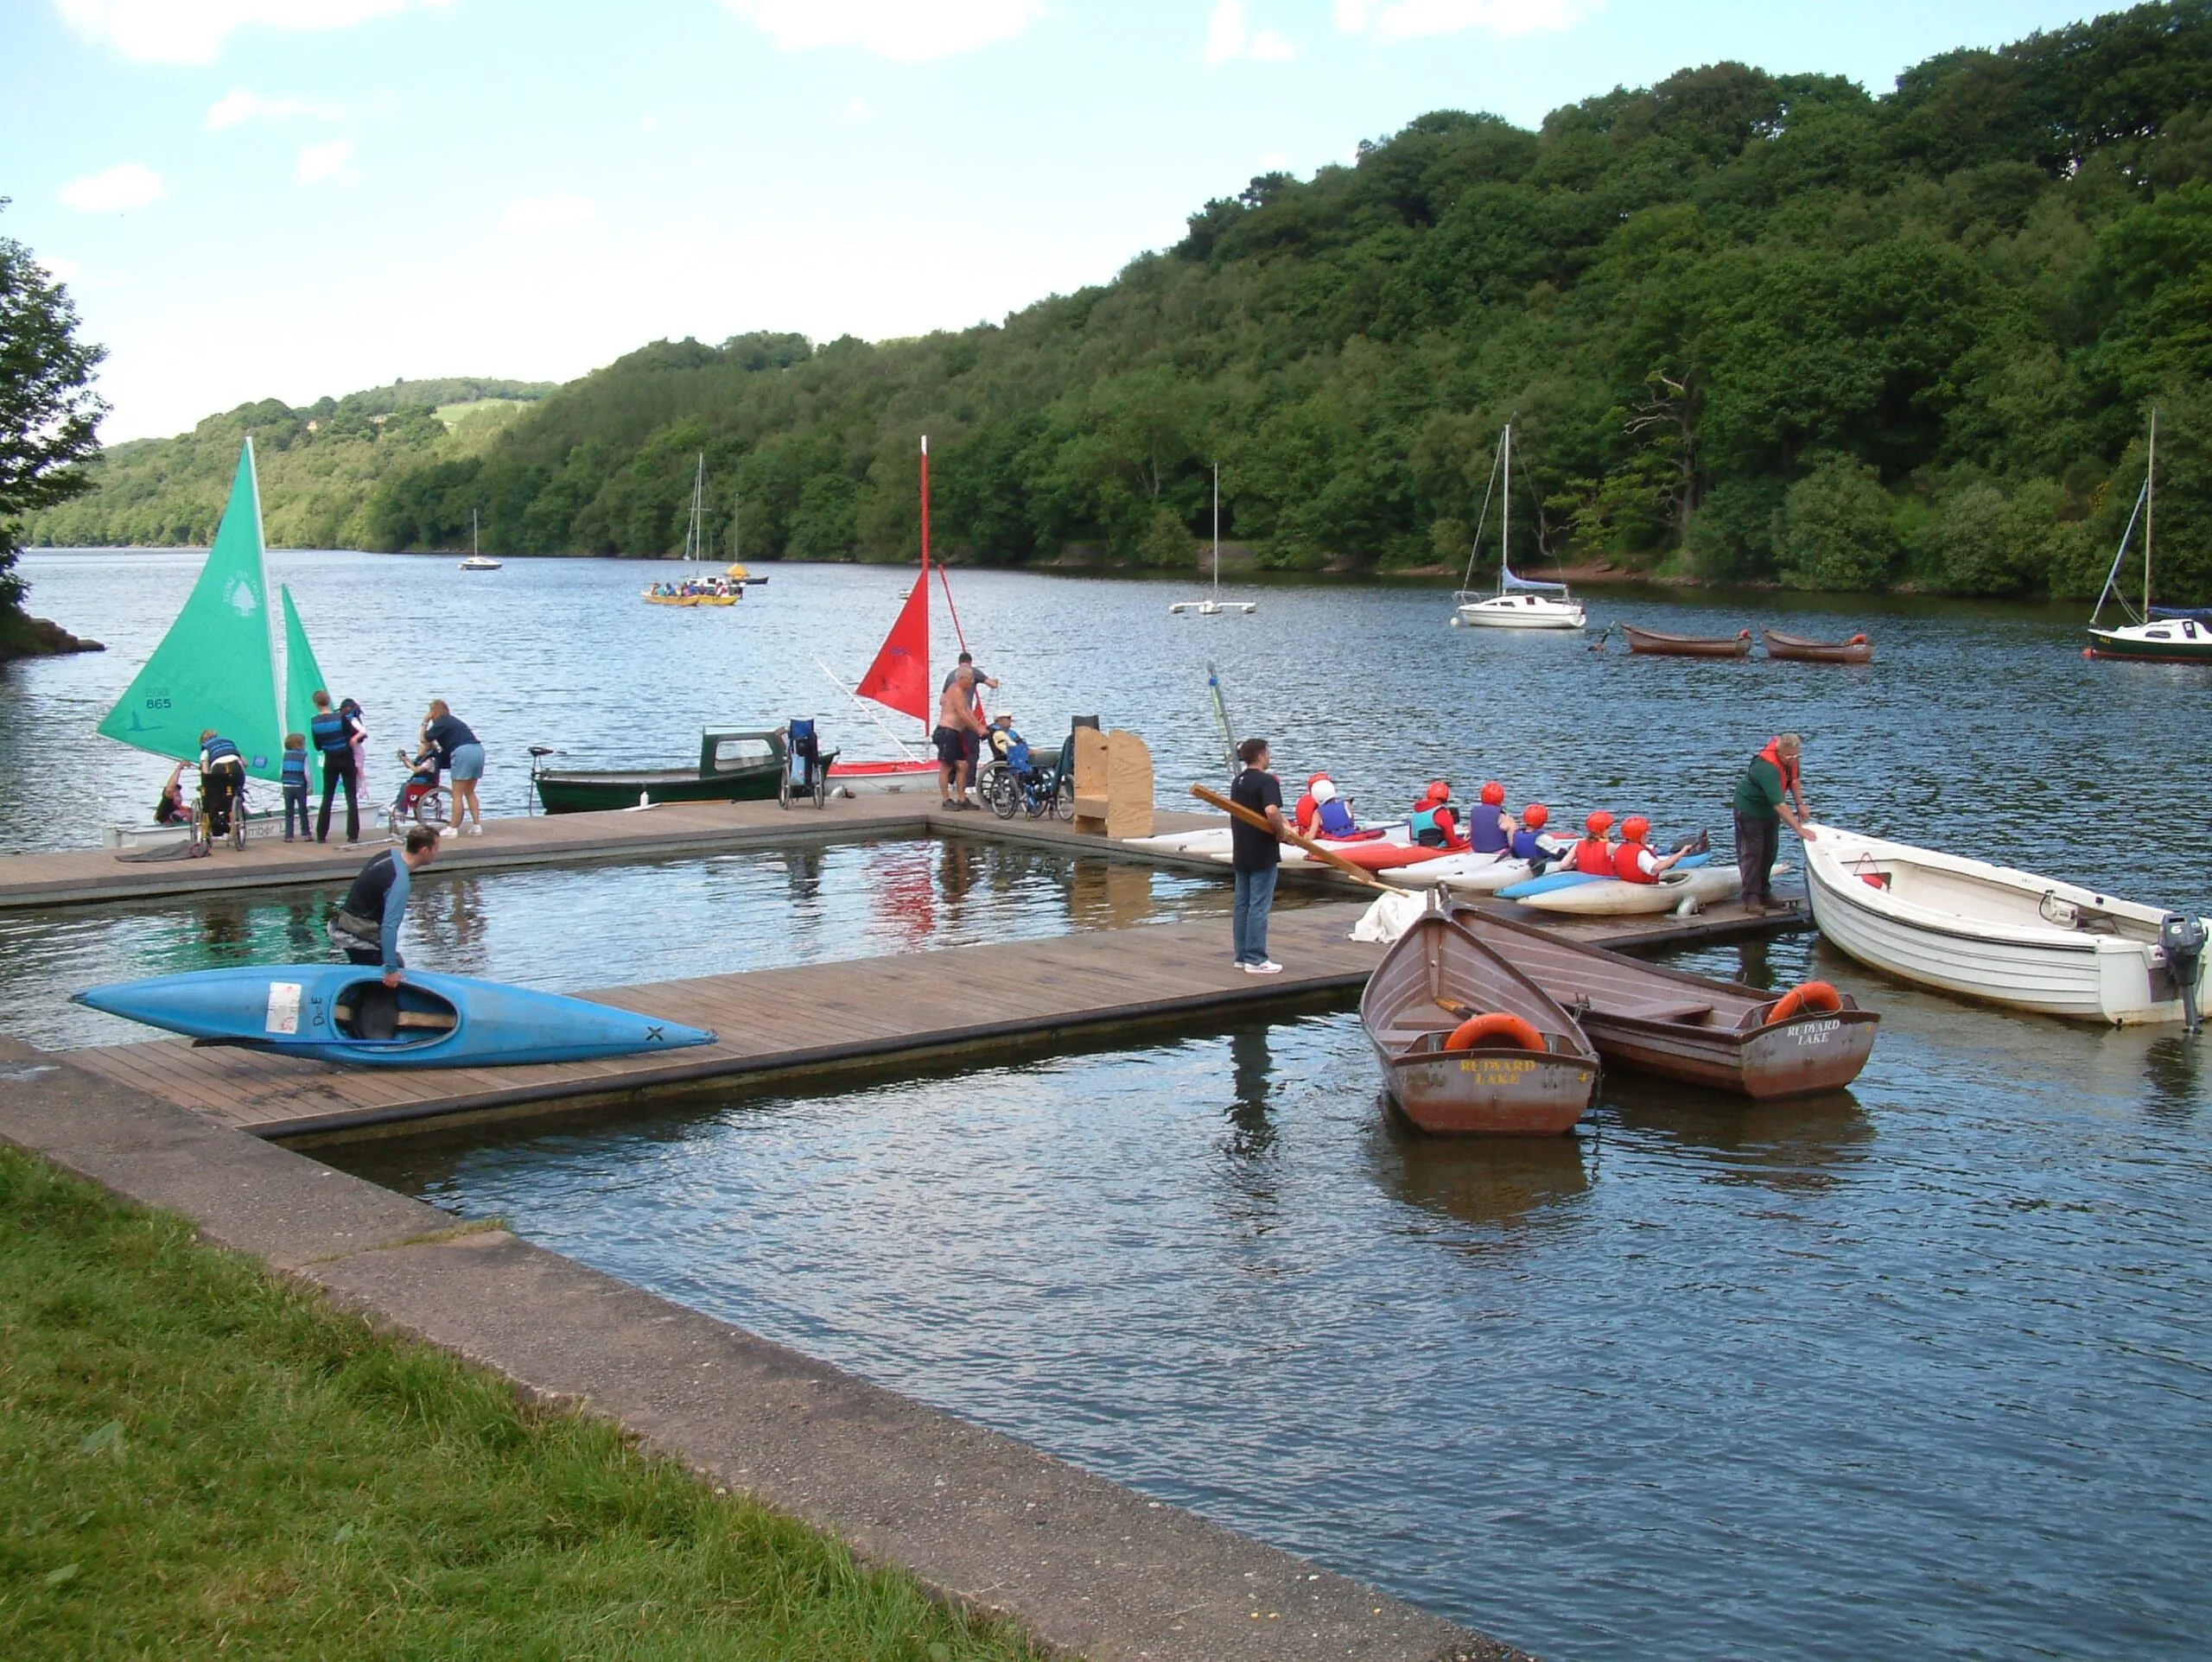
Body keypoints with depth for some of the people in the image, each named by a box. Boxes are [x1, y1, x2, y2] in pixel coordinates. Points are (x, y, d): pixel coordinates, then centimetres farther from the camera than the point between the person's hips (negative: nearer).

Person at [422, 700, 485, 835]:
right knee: (470, 793, 16)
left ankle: (453, 828, 0)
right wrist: (435, 746, 40)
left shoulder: (440, 723, 2)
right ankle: (477, 826, 11)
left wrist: (424, 723, 16)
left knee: (457, 795, -2)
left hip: (463, 753, -8)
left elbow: (424, 739, 5)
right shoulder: (454, 721, 27)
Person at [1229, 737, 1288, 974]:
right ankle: (1255, 960, -3)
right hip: (1262, 854, -8)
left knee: (1242, 904, 12)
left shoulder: (1238, 782, 13)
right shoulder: (1266, 781, -15)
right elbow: (1271, 812, -31)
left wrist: (1280, 823, 15)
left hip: (1241, 853, 8)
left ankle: (1242, 956, 18)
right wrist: (1281, 831, -14)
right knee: (1259, 906, -5)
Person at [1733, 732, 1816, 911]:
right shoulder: (1767, 768, -39)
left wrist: (1800, 804, -2)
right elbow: (1780, 805, -42)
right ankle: (1751, 898, -8)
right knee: (1752, 852, -10)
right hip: (1749, 808, -9)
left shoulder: (1790, 758, -14)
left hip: (1769, 810, 9)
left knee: (1769, 851, 13)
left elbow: (1794, 779, 9)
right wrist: (1799, 829, -43)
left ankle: (1764, 892, 24)